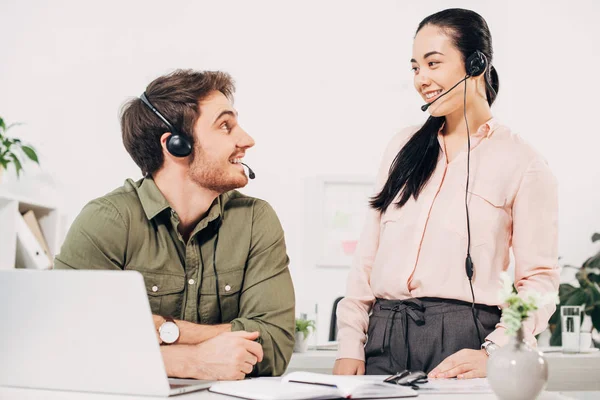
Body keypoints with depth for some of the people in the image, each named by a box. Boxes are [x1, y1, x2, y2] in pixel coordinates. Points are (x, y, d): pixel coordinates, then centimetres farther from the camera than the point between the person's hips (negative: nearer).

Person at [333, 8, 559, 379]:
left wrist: (492, 353, -18)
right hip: (384, 338, 4)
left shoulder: (523, 164, -1)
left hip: (462, 341, -4)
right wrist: (350, 344, 5)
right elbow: (368, 255, 12)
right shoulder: (403, 148, 13)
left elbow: (539, 280, -5)